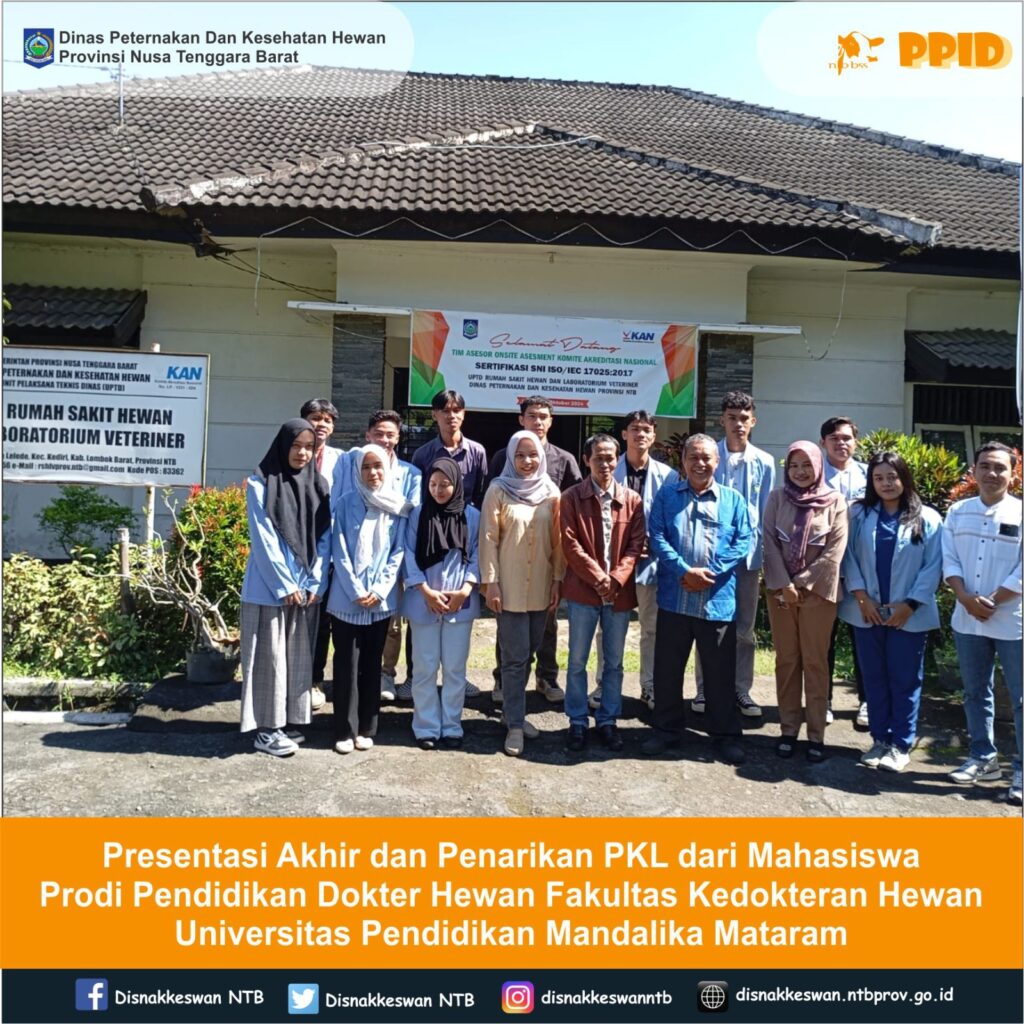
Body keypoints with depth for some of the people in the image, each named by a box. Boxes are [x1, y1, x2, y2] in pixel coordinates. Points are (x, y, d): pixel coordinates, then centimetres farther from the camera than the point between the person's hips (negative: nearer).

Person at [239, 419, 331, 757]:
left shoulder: (317, 486, 7)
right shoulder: (261, 484, -6)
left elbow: (324, 538, 5)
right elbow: (263, 541, -10)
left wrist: (315, 582, -4)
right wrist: (285, 585, -12)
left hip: (307, 587, 5)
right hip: (270, 587, -5)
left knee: (299, 656, 10)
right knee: (271, 656, 1)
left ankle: (291, 721, 21)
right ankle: (266, 729, 9)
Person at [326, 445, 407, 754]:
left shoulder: (398, 507, 4)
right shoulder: (346, 503, -1)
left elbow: (398, 552, 1)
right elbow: (340, 551, -4)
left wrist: (379, 590, -10)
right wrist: (356, 591, -12)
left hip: (380, 600, 2)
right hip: (346, 599, -1)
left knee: (372, 664, 9)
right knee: (346, 664, 1)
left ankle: (366, 728, 19)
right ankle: (344, 730, 10)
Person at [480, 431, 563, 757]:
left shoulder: (551, 492, 5)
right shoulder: (498, 490, -4)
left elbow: (558, 540, 7)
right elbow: (489, 538, -6)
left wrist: (558, 579, 3)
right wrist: (489, 581, -10)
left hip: (540, 586, 4)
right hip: (509, 586, -4)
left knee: (527, 653, 13)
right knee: (515, 656, -2)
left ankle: (514, 712, 29)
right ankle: (515, 724, 8)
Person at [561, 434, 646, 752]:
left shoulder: (632, 500, 5)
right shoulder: (572, 497, -2)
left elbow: (636, 544, 1)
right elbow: (570, 544, -7)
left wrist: (617, 579, -12)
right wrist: (597, 577, -14)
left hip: (620, 592, 2)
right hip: (583, 590, -2)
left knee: (614, 662, 11)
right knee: (578, 661, 6)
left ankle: (608, 720, 24)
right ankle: (578, 721, 19)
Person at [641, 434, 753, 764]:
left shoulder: (733, 499, 7)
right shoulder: (666, 495, 7)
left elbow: (744, 541, 0)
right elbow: (657, 537, -3)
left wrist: (710, 571, -13)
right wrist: (685, 570, -16)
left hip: (718, 601, 0)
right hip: (674, 598, 1)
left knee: (720, 672, 8)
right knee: (667, 669, 10)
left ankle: (726, 734, 23)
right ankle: (667, 730, 25)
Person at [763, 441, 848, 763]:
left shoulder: (834, 501, -1)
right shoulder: (777, 498, 4)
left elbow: (835, 550, -6)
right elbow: (770, 543, -1)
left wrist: (802, 583, -10)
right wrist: (783, 585, -11)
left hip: (818, 590, -2)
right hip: (780, 590, 2)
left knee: (815, 662, 2)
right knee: (786, 660, 7)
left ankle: (816, 734, 10)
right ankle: (788, 729, 15)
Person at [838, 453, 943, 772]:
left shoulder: (927, 518, -1)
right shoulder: (858, 514, 4)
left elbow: (933, 566, -4)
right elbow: (849, 557, 1)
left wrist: (909, 604, -11)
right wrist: (862, 597, -9)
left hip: (909, 615, -2)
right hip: (867, 611, 2)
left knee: (905, 681, 5)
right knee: (874, 679, 10)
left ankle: (901, 745, 15)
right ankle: (880, 740, 22)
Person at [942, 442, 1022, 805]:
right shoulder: (958, 511, 6)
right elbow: (949, 560, 2)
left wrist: (992, 602, -13)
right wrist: (966, 598, -12)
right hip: (967, 620, 4)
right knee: (976, 693, 14)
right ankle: (983, 758, 28)